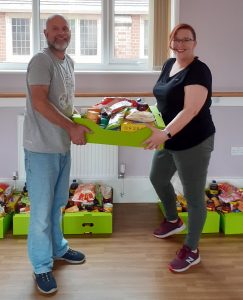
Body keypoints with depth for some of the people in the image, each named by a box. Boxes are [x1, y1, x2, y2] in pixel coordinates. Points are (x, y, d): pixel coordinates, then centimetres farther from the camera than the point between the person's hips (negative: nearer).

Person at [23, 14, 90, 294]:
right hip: (41, 147, -8)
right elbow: (39, 102, -24)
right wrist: (71, 127, -22)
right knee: (42, 210, 2)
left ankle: (57, 248, 40)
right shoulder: (41, 61, -14)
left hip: (62, 145, 8)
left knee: (57, 203, 21)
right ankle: (42, 267, 17)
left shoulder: (68, 61, 13)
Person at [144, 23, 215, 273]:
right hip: (170, 140, 9)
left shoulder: (199, 71, -20)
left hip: (193, 142, -9)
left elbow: (190, 111, -29)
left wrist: (165, 134, -38)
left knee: (193, 195, 3)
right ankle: (173, 221, 49)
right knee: (158, 179, 24)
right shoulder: (169, 64, 7)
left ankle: (191, 250, 19)